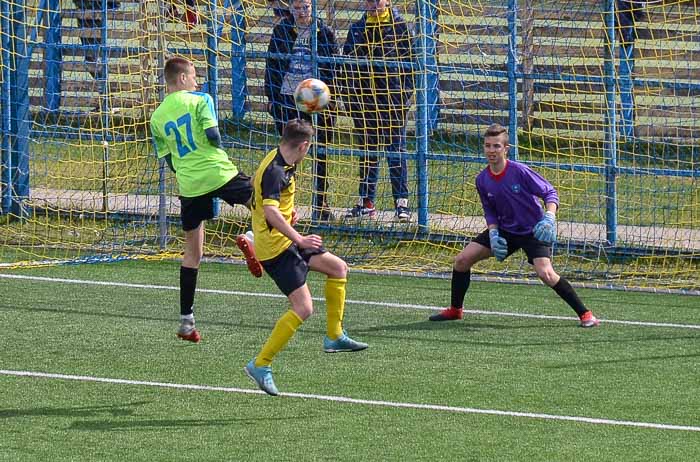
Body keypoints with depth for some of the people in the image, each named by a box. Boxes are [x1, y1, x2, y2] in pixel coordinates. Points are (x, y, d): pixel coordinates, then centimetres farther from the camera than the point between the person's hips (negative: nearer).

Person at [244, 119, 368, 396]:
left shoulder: (279, 163, 9)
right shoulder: (275, 171, -22)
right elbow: (270, 211, -36)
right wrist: (299, 239, -38)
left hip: (284, 241, 10)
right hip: (275, 247, -10)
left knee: (338, 268, 19)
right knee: (303, 308, -14)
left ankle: (334, 336, 24)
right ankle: (261, 365, -11)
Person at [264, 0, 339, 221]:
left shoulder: (325, 33, 0)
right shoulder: (281, 30, 4)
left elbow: (334, 68, 2)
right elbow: (271, 64, 7)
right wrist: (271, 97, 3)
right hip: (287, 98, 1)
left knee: (320, 154, 1)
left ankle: (320, 204, 7)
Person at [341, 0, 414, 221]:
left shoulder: (400, 26, 1)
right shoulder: (357, 28, 12)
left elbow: (409, 60, -1)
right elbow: (347, 61, 14)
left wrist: (406, 92, -8)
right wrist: (350, 92, 4)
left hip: (392, 97, -4)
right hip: (364, 96, 4)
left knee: (396, 148, -4)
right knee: (367, 150, 9)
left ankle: (402, 201, -3)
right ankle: (366, 201, 14)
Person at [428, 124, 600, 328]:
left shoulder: (519, 171, -21)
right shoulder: (482, 180, -5)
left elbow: (549, 192, -14)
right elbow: (490, 211, 9)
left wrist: (549, 218, -31)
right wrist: (493, 234, -8)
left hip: (534, 231, -6)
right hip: (504, 229, 6)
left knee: (545, 273, -27)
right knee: (462, 260, -1)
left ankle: (584, 314, -16)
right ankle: (455, 310, 20)